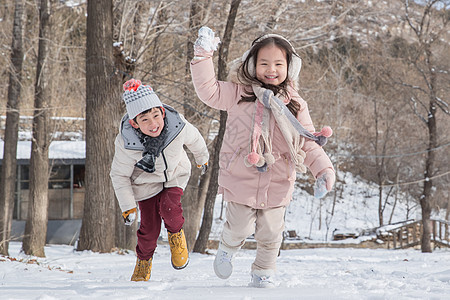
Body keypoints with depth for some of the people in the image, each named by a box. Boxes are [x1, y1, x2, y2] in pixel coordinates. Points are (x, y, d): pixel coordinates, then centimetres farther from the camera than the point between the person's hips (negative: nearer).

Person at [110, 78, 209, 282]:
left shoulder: (177, 125, -30)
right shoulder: (127, 143, -33)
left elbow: (194, 139, -4)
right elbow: (119, 175, -16)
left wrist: (202, 157, 16)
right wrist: (128, 206, -13)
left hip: (174, 175, 1)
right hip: (146, 180, -1)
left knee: (168, 207, -25)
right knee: (149, 226, -2)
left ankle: (176, 234, 8)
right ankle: (143, 261, 29)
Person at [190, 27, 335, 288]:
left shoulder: (295, 106, 4)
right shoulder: (239, 94, -1)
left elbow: (308, 143, 6)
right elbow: (209, 90, -2)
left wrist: (324, 168, -6)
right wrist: (203, 56, -9)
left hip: (277, 184, 2)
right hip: (241, 177, -2)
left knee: (270, 233, 7)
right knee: (240, 227, 1)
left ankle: (264, 272, 29)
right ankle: (228, 248, 35)